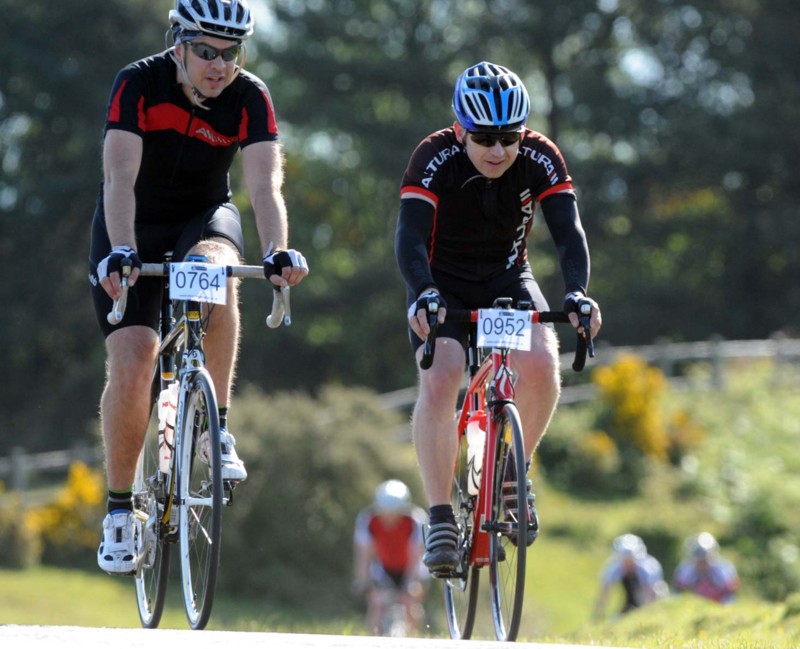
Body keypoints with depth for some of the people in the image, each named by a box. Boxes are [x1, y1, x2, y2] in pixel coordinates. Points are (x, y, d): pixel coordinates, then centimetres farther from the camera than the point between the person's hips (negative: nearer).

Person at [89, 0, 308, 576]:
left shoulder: (250, 98, -17)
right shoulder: (139, 84, -23)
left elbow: (265, 184, -28)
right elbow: (120, 176, -32)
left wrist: (279, 252, -46)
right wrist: (120, 254, -47)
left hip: (205, 218, 1)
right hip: (134, 227, -1)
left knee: (215, 271, -35)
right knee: (132, 361, -15)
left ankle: (218, 428, -22)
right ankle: (120, 508, 2)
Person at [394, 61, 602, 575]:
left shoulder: (541, 160, -19)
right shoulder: (435, 159, -25)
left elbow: (569, 233, -27)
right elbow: (410, 236, -35)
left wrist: (577, 294, -46)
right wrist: (423, 295, -54)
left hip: (507, 280, 2)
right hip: (443, 285, -2)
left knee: (541, 363, -26)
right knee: (439, 379, -26)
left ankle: (513, 470, -1)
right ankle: (440, 517, -19)